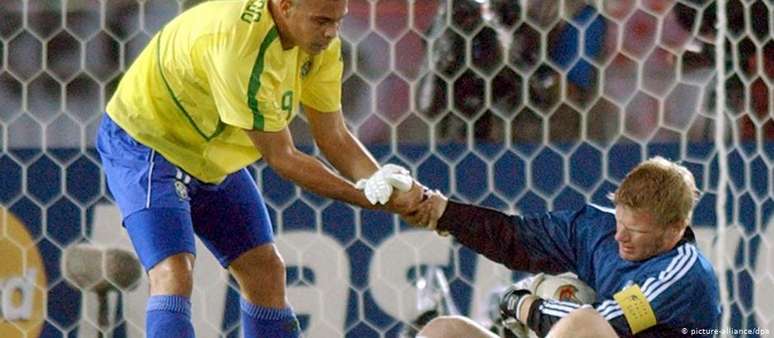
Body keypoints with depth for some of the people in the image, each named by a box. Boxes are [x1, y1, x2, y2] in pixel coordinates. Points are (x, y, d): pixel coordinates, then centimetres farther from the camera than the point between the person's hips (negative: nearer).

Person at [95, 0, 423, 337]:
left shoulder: (320, 41, -12)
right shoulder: (239, 46, -37)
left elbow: (334, 137, -6)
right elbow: (280, 157, -30)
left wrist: (383, 183, -24)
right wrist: (368, 198, -28)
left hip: (214, 158, 8)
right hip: (145, 145, -8)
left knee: (266, 272, 6)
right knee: (173, 274, -24)